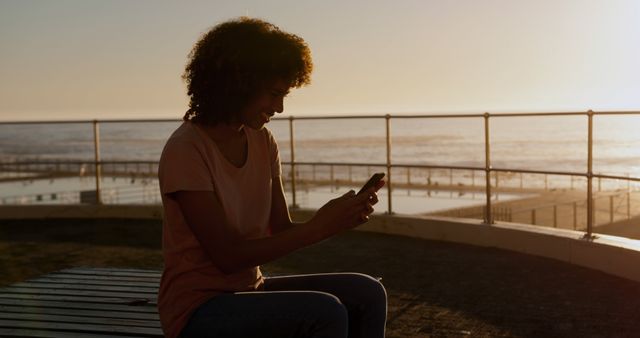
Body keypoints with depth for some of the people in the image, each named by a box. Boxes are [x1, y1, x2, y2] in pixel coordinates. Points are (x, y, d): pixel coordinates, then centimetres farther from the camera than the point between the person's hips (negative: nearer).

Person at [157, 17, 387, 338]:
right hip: (198, 311, -7)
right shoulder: (186, 150, -18)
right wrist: (318, 227, -22)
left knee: (367, 294, -8)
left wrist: (342, 217, -15)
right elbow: (227, 255, -20)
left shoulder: (263, 141, 4)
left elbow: (283, 232, 3)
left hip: (250, 289, 7)